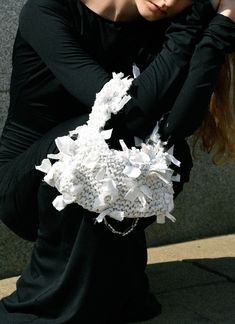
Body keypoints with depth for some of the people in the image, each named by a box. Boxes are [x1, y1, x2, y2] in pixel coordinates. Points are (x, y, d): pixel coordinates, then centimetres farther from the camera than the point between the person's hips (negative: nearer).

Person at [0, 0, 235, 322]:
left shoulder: (154, 28, -7)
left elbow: (178, 123, -26)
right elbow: (125, 111, -32)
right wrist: (191, 28, -25)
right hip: (26, 186, -4)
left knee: (169, 154, -24)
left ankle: (111, 284, -2)